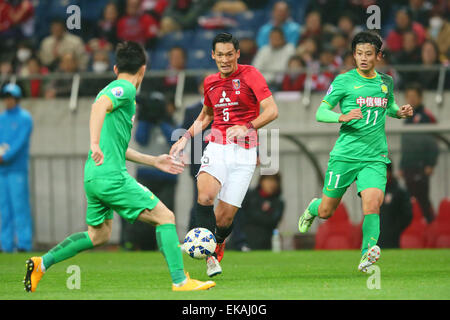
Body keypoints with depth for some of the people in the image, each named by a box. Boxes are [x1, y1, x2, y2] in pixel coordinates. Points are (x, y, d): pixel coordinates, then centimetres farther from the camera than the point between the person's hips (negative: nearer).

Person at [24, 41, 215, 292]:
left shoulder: (112, 91, 23)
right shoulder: (125, 89, -6)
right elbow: (99, 106, -28)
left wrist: (154, 161, 31)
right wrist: (95, 144, -39)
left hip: (94, 177, 10)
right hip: (111, 176, -10)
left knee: (98, 235, 22)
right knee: (165, 217, -5)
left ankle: (42, 263, 19)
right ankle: (180, 281, -9)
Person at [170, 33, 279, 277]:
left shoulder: (250, 75, -3)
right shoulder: (211, 82, 14)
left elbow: (272, 110, -11)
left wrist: (247, 127, -25)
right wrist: (186, 137, 20)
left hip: (244, 153, -3)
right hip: (217, 148, 3)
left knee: (224, 218, -5)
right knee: (205, 196, -27)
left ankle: (218, 244, 30)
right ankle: (210, 256, -23)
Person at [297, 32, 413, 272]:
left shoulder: (386, 82, 11)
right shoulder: (344, 81, -2)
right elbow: (320, 113, -3)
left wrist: (400, 112, 8)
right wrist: (343, 117, -22)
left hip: (375, 158, 2)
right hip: (345, 154, -2)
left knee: (372, 203, -23)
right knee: (326, 212, 8)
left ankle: (367, 256, -23)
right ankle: (312, 208, 44)